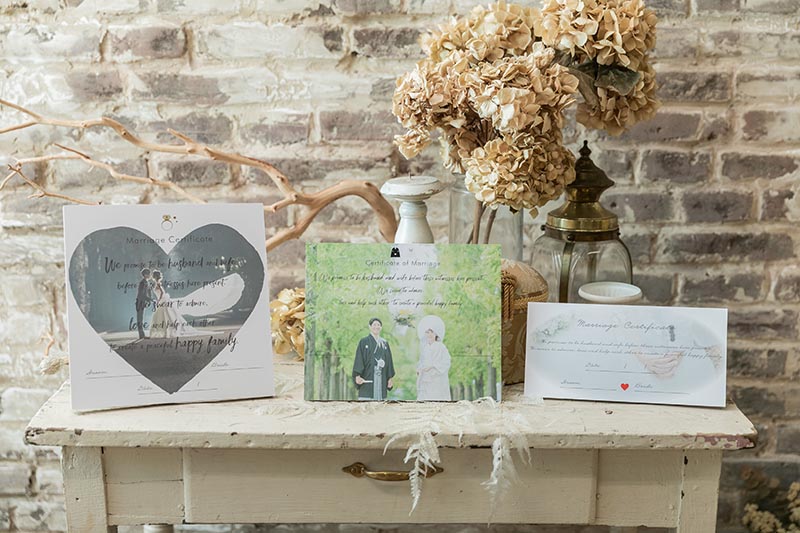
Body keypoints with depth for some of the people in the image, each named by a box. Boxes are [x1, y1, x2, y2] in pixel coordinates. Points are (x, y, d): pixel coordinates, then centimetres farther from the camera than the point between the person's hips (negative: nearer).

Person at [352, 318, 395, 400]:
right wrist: (357, 375, -16)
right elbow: (359, 359, -5)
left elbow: (389, 361, 14)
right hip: (367, 378, -4)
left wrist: (391, 377, 6)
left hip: (381, 379, 4)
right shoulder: (364, 342, 2)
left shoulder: (385, 343, 15)